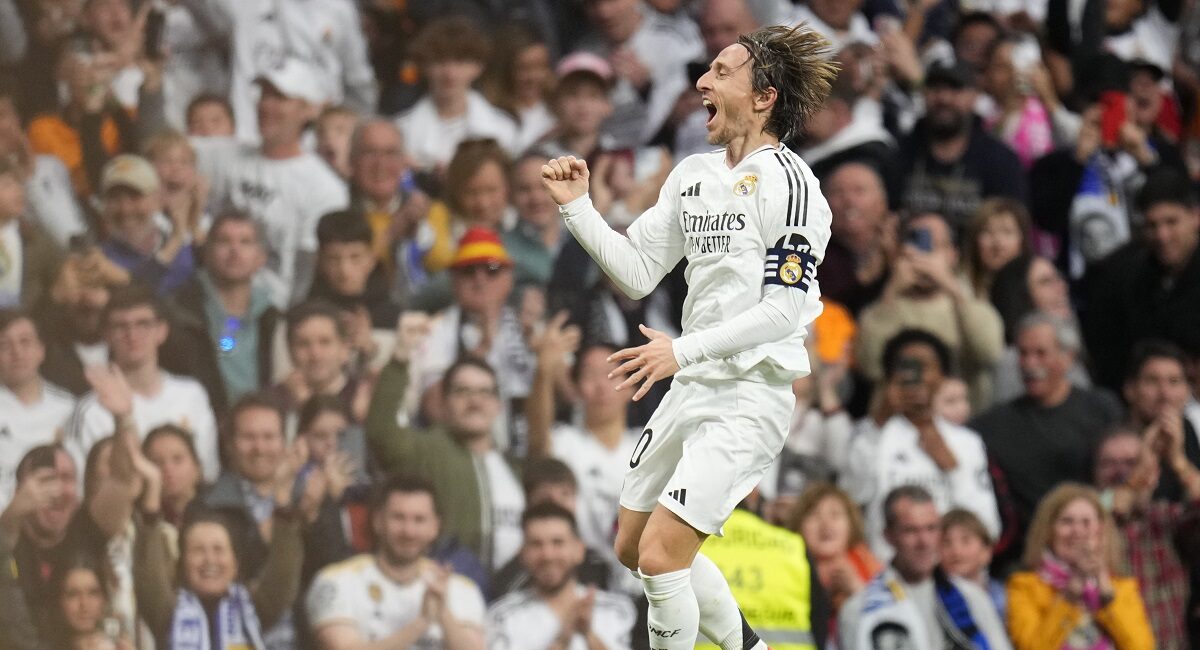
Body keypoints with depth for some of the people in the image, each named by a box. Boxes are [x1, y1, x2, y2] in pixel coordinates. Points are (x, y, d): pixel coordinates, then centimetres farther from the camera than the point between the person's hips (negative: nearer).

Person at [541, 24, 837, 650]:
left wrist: (684, 350, -25)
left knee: (661, 554, -17)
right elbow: (636, 273, 15)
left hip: (751, 394, -9)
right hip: (692, 388, 9)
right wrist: (576, 205, 3)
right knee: (633, 547, 18)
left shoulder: (786, 182, -14)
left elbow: (784, 308, -19)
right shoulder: (693, 176, 11)